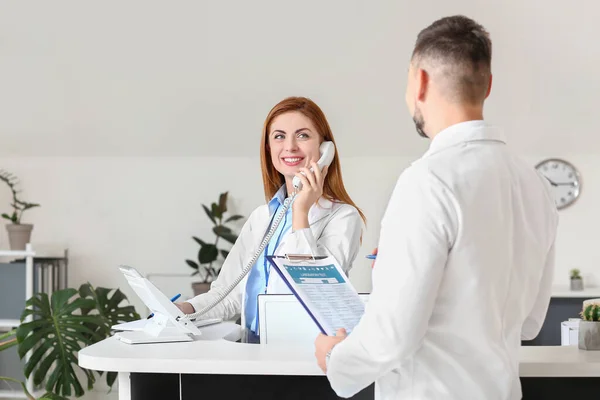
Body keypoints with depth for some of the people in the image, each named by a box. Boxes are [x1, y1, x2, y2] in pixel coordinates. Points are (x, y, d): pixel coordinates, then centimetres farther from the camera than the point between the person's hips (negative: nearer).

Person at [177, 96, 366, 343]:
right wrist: (187, 309, -4)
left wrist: (301, 211, -14)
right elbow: (230, 294, 16)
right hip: (252, 349, 5)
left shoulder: (343, 218, -2)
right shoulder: (261, 217, 17)